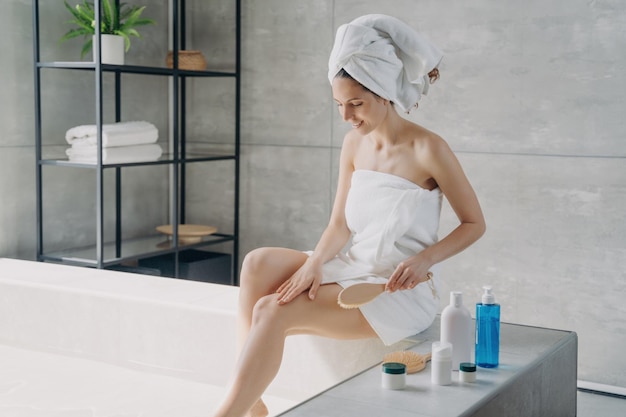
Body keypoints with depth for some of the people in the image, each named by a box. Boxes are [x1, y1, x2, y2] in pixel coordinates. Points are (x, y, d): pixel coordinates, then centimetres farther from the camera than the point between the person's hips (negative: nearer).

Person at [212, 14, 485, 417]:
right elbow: (340, 225, 6)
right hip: (355, 271, 7)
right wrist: (314, 263, -13)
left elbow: (474, 223, -6)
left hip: (402, 292, -7)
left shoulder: (427, 149, -14)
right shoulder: (355, 143, 5)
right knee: (259, 263, -14)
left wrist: (425, 259, -21)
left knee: (273, 311, -23)